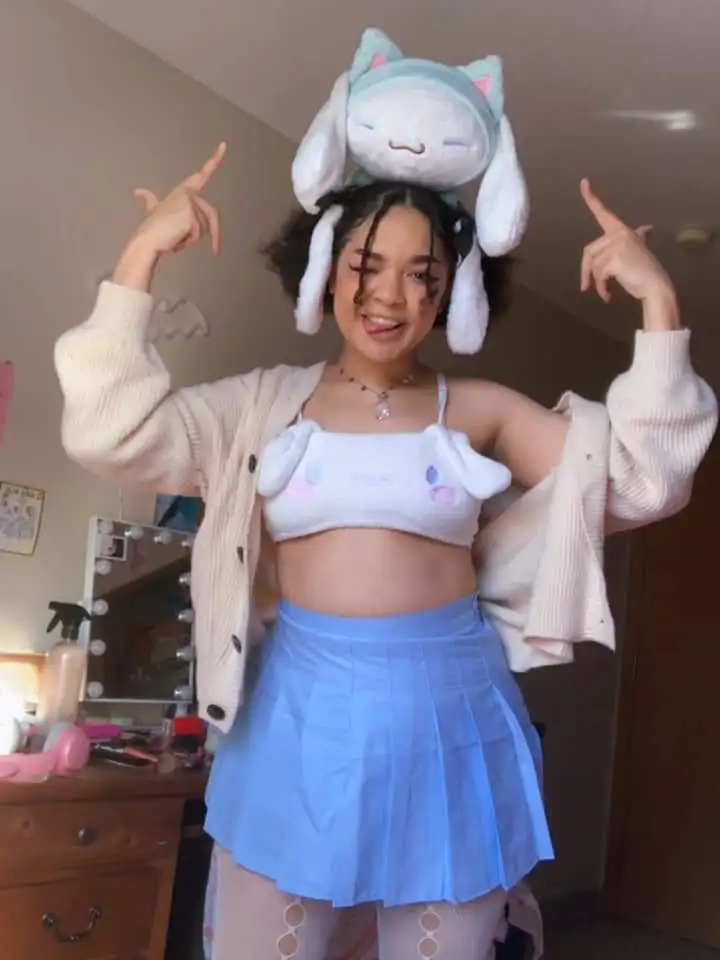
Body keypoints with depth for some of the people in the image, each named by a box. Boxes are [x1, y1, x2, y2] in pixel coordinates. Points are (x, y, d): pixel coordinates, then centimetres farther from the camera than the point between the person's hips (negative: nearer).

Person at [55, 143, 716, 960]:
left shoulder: (480, 410, 2)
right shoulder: (266, 402, 3)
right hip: (297, 716, 0)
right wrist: (141, 257, -12)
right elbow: (108, 436, -8)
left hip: (448, 717, 0)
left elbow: (643, 484, -2)